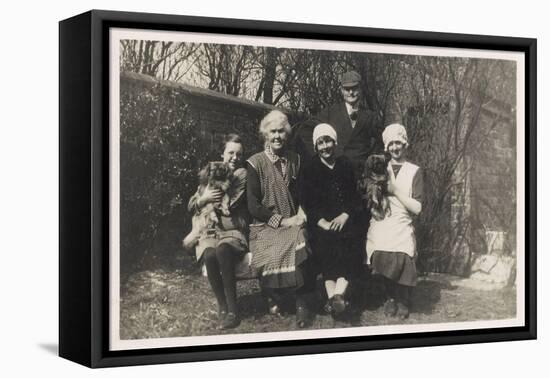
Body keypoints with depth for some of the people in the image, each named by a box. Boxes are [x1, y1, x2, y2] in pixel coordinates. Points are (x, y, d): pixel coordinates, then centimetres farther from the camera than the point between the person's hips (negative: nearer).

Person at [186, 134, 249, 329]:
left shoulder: (242, 174, 3)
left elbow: (229, 206, -8)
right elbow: (191, 206, 14)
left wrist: (208, 199, 3)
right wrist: (204, 198, -7)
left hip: (234, 233, -3)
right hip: (210, 233, 3)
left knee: (223, 250, -37)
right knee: (210, 255, -32)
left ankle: (232, 310, -30)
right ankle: (222, 306, -18)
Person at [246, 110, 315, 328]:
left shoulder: (295, 160, 13)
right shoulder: (255, 163, -1)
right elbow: (253, 207, -5)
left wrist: (301, 214, -5)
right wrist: (282, 221, -12)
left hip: (292, 223, 2)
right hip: (265, 226, -2)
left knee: (300, 245, -31)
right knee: (272, 255, -32)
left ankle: (302, 304, -23)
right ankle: (273, 299, -5)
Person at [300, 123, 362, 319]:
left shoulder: (346, 165, 16)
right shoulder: (310, 170, 12)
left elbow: (355, 196, 10)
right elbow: (308, 204, 4)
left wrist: (344, 216, -8)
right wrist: (324, 224, -11)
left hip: (345, 220, 1)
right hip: (320, 222, -1)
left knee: (345, 242, -28)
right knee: (325, 242, -30)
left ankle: (337, 295, -39)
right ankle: (334, 297, -39)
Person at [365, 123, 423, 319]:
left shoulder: (414, 171, 7)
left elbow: (417, 208, -1)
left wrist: (395, 190, -6)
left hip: (401, 227, -2)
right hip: (380, 225, 2)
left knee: (401, 258, -24)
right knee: (383, 257, -23)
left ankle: (403, 300, 1)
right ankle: (391, 297, 2)